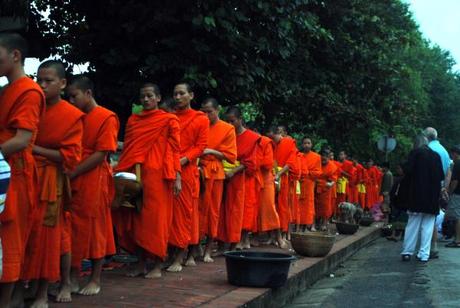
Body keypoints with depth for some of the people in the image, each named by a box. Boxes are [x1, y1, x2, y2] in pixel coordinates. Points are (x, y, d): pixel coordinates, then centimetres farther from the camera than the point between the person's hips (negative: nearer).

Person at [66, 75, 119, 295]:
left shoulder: (107, 117, -6)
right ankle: (73, 276, 17)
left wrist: (72, 173, -16)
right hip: (73, 180, 6)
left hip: (94, 180, -6)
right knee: (73, 227, 7)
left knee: (95, 227, 2)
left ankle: (95, 279, 11)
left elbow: (101, 154, -12)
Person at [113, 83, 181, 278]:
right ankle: (141, 263, 15)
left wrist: (177, 178, -10)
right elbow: (128, 149, 16)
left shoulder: (169, 120, 1)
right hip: (135, 176, 5)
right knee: (136, 218, 6)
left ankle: (157, 266, 5)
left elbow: (174, 150, -3)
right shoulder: (132, 120, 15)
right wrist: (121, 173, 8)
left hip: (157, 175, -5)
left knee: (156, 219, -3)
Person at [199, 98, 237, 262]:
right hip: (198, 171, 1)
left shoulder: (228, 129, 4)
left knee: (212, 211, 4)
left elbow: (231, 156, 2)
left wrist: (211, 151, -10)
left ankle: (208, 250, 11)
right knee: (197, 209, -6)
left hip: (215, 173, 0)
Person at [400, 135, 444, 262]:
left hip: (416, 195, -2)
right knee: (428, 226, 5)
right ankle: (424, 254, 4)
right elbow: (441, 176, 6)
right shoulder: (436, 155, 7)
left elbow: (407, 170, -11)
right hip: (432, 197, 2)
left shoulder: (415, 153, -3)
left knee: (413, 224, 5)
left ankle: (407, 252, 6)